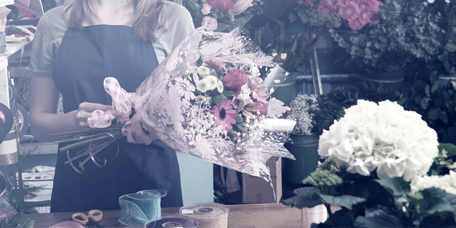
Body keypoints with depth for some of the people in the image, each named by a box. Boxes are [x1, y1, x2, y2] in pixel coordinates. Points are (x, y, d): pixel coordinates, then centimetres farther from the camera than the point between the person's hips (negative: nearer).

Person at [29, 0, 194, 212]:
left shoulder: (174, 17, -4)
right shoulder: (53, 22, 1)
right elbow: (38, 123, 4)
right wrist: (74, 120, -17)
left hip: (151, 177, -1)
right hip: (77, 183, 2)